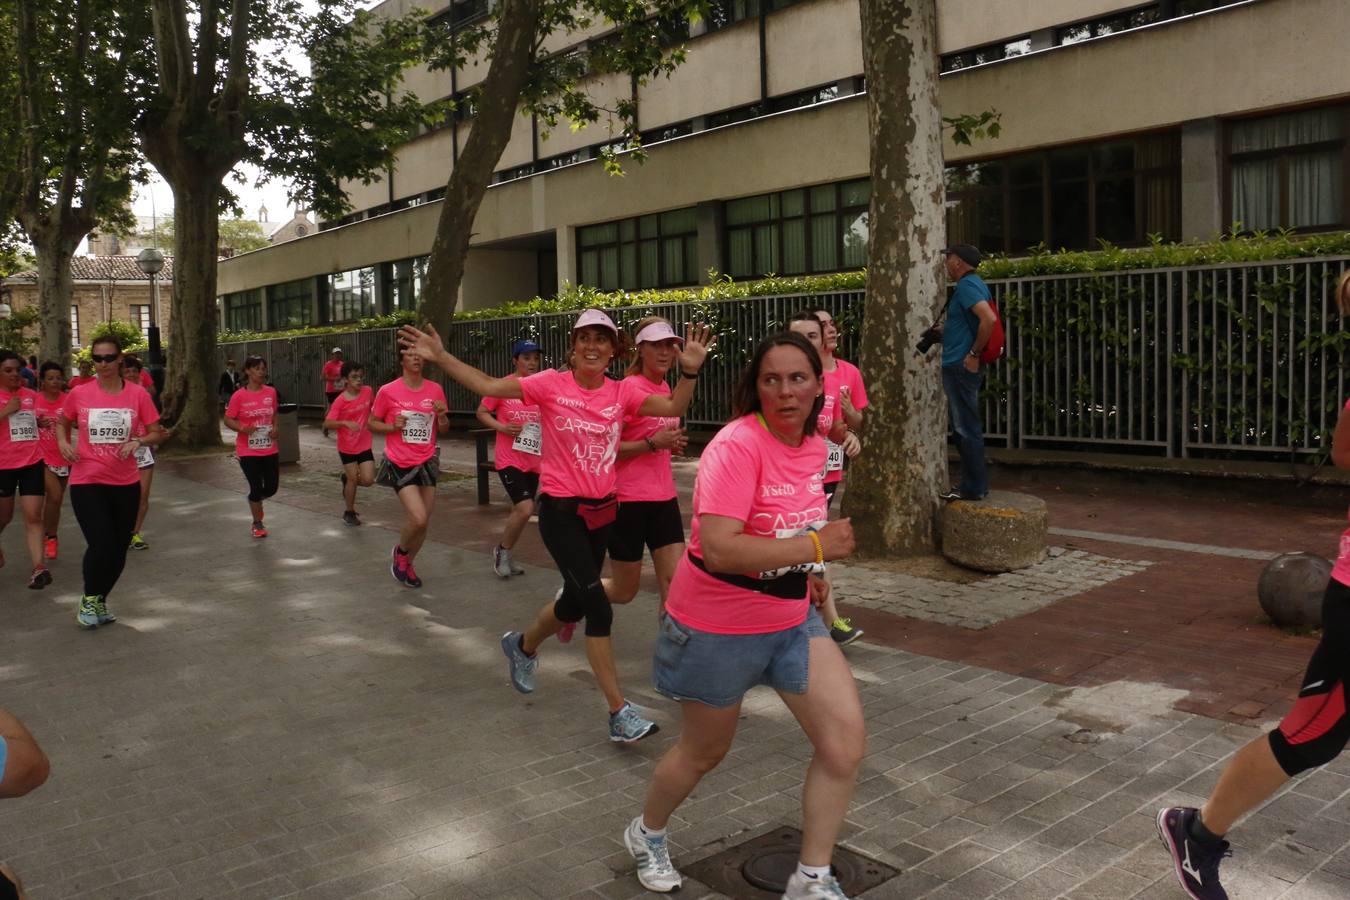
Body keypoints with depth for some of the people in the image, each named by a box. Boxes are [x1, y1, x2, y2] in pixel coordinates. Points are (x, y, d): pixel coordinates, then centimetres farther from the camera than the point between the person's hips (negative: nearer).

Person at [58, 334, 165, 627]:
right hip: (86, 482, -2)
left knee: (119, 549, 9)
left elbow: (157, 433, 3)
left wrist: (138, 441, -17)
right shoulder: (79, 394, -2)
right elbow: (63, 423, 16)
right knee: (101, 544, -14)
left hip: (126, 483, 2)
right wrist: (63, 443, -3)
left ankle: (100, 601, 33)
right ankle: (89, 599, 13)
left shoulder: (138, 394, -3)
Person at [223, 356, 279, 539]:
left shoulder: (271, 392, 1)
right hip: (248, 451, -4)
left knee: (272, 487, 8)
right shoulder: (239, 396, -11)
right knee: (256, 488, 0)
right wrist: (242, 428, -23)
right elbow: (228, 420, -5)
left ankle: (254, 501, 43)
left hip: (269, 449, 4)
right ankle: (257, 524, 21)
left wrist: (275, 428, -4)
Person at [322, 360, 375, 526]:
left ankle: (347, 480, 28)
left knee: (368, 480, -6)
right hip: (347, 447, -3)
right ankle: (350, 513, 25)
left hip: (364, 445, 3)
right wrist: (346, 423, -37)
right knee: (353, 478, 4)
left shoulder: (368, 391, -5)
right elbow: (327, 424, -24)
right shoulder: (340, 401, -17)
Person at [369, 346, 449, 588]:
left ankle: (407, 565, 31)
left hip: (426, 462, 4)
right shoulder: (388, 391, -8)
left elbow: (443, 430, 10)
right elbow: (372, 423, 3)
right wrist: (392, 427, -15)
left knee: (423, 523, 7)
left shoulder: (435, 390, 1)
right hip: (400, 463, -4)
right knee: (418, 518, -17)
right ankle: (400, 552, 15)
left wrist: (442, 416, -12)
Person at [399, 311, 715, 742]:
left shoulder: (622, 392, 0)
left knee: (575, 602, 19)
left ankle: (522, 645, 51)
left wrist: (689, 371, -26)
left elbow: (673, 408, -11)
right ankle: (619, 713, -3)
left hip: (601, 510, 5)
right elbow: (488, 386, -13)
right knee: (599, 608, -12)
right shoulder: (552, 384, -9)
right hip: (560, 511, -5)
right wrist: (440, 357, -22)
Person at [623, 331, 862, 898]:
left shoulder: (814, 444, 0)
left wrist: (805, 570, 8)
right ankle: (646, 834, 47)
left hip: (792, 619, 7)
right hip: (719, 628, -6)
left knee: (846, 740, -3)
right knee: (704, 752, 15)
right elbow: (719, 550, -35)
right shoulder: (737, 445, -25)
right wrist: (816, 546, -31)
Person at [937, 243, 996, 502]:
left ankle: (973, 488, 1)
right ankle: (973, 483, 22)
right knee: (965, 427, 15)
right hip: (958, 366, 11)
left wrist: (974, 353, -21)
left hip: (961, 366, -10)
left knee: (966, 429, -5)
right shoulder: (972, 284, 17)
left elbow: (989, 319, -27)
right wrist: (943, 332, 19)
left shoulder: (967, 285, -14)